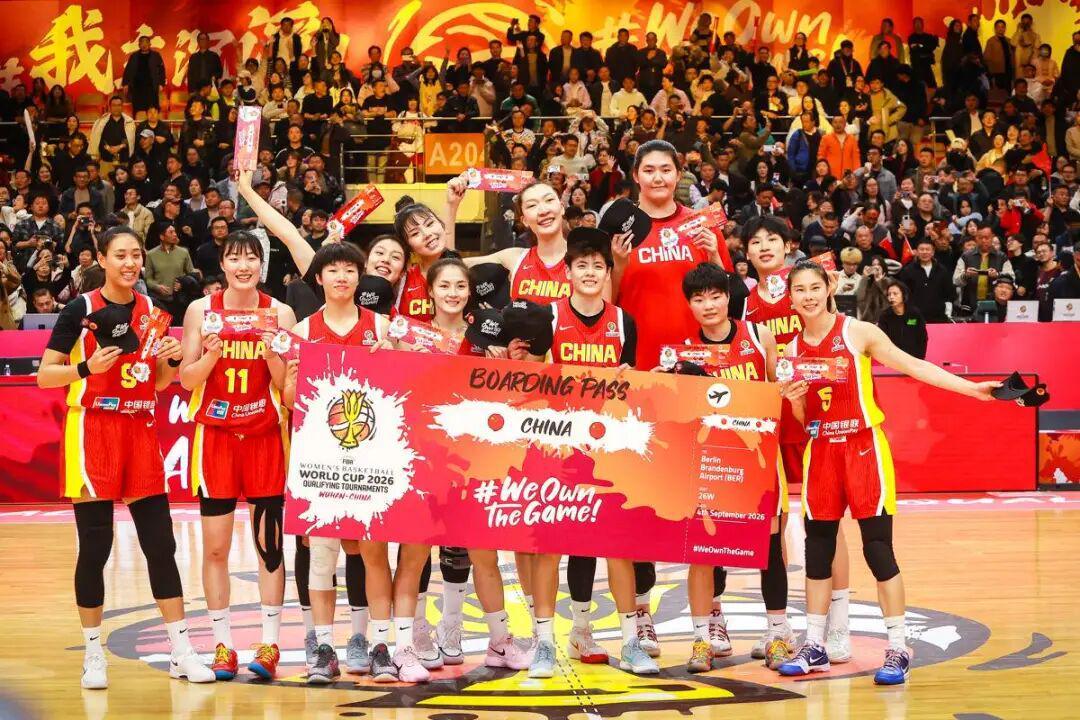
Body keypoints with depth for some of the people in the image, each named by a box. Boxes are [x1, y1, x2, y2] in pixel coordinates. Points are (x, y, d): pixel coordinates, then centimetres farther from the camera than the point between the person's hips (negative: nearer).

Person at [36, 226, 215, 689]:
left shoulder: (151, 309, 9)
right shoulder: (81, 309, -4)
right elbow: (45, 375, -4)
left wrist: (171, 360, -4)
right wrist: (86, 367, -21)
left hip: (141, 430, 4)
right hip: (92, 430, -4)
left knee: (160, 543, 3)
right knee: (94, 547, -1)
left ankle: (181, 651, 8)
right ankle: (93, 655, 10)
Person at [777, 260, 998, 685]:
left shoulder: (858, 332, -5)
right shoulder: (791, 349, 7)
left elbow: (913, 366, -5)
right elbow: (802, 419, 13)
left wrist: (971, 388, -11)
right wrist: (792, 399, -10)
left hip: (863, 447, -4)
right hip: (821, 452, 4)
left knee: (878, 549, -6)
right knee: (817, 550, 8)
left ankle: (898, 650, 0)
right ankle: (814, 647, 18)